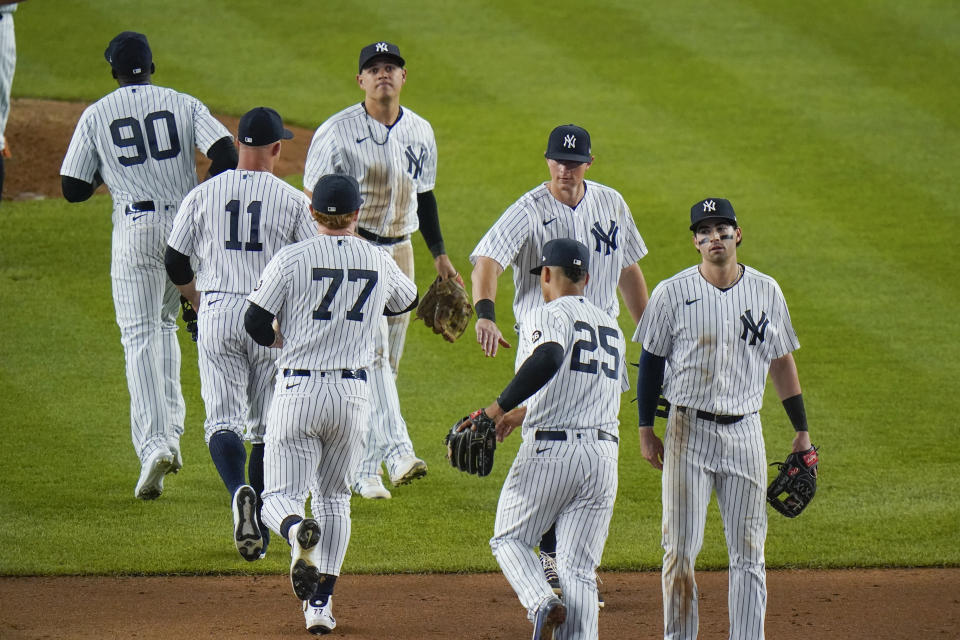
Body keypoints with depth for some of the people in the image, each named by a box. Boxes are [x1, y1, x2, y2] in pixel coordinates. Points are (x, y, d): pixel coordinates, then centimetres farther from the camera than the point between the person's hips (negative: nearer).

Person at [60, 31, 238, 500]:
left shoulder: (97, 115, 4)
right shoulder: (184, 105, 7)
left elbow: (73, 190, 4)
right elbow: (226, 155, -7)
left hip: (135, 231, -3)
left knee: (140, 338, -5)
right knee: (164, 324, 23)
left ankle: (154, 443, -21)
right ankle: (169, 429, 16)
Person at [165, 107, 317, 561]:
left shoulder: (202, 195, 2)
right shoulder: (292, 200, -2)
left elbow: (175, 263, 7)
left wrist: (197, 302, 25)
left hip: (217, 315, 0)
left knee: (223, 418, 0)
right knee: (266, 425, 10)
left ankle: (239, 491, -29)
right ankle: (258, 527, 7)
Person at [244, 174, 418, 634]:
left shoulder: (293, 259, -7)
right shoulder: (380, 263, 3)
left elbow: (256, 324, -5)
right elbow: (406, 300, 25)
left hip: (298, 391, -3)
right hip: (353, 395, 3)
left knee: (280, 496, 3)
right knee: (334, 498, 17)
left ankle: (298, 533, -34)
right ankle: (321, 605, 10)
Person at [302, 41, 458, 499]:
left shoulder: (420, 133, 10)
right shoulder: (336, 133, -8)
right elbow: (314, 202, -8)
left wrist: (439, 254, 19)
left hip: (399, 251, 6)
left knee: (387, 362, 7)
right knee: (371, 350, -21)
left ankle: (364, 470, 15)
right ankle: (397, 452, -34)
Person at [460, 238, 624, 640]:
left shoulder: (549, 315, -3)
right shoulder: (611, 327, 22)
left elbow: (549, 358, -25)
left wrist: (498, 408, -24)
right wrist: (524, 414, 38)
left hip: (550, 451, -5)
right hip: (604, 456, 5)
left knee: (509, 540, 13)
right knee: (578, 569, 4)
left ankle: (542, 603, -15)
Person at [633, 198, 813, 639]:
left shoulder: (766, 291, 5)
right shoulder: (673, 293, -3)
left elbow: (781, 360, 13)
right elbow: (652, 361, 3)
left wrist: (802, 430, 13)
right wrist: (646, 430, 1)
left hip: (745, 433, 2)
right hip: (688, 431, -2)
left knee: (748, 552, 2)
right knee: (680, 550, -2)